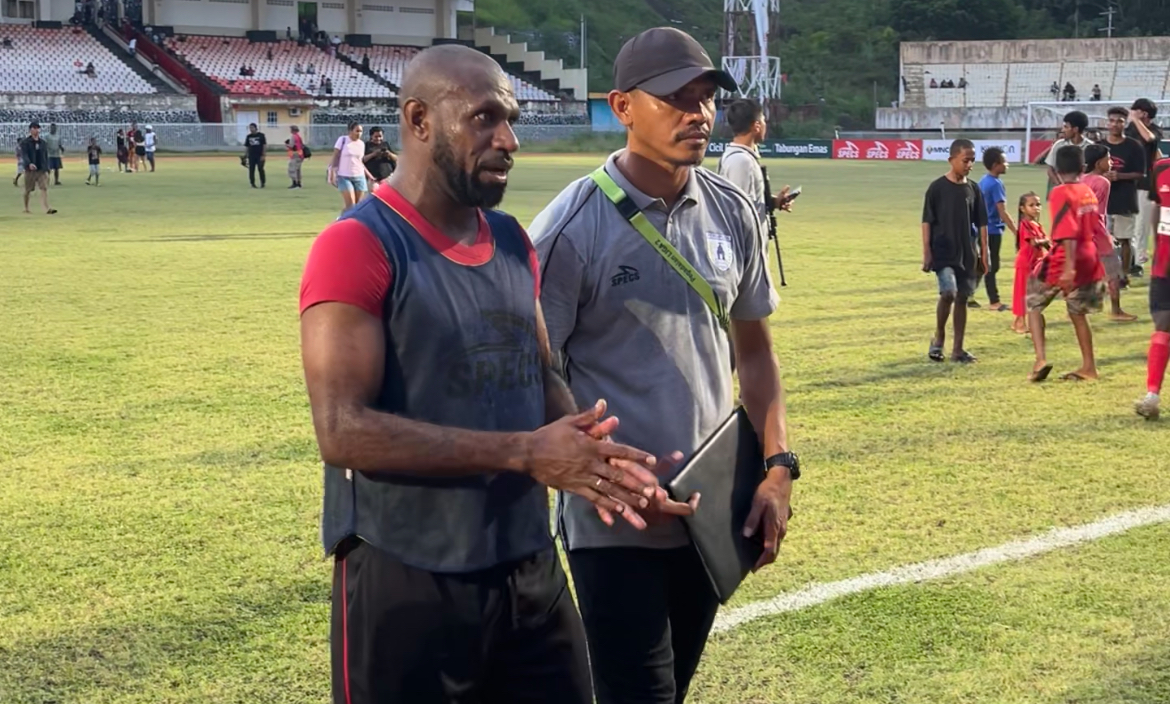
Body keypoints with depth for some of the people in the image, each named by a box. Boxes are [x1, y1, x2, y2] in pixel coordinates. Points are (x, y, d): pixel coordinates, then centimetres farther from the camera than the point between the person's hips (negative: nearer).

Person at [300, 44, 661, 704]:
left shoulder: (514, 243, 9)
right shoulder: (358, 248, -14)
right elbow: (344, 431, -22)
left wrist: (587, 445, -5)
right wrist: (523, 452, -23)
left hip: (530, 571, 7)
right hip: (406, 585, -7)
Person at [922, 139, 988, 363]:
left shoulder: (973, 189, 6)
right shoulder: (937, 188, -6)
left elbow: (981, 223, 10)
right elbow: (927, 221, -5)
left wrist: (984, 252, 6)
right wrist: (927, 252, -10)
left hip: (967, 253, 5)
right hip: (943, 252, -5)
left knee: (962, 298, 6)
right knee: (948, 292, -20)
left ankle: (958, 349, 13)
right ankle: (938, 338, 2)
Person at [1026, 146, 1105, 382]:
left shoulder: (1060, 193, -13)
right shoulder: (1088, 192, 9)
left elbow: (1068, 233, -23)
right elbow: (1095, 228, 16)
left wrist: (1069, 266, -28)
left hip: (1065, 260, -7)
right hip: (1088, 259, 7)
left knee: (1033, 305, 8)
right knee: (1077, 313, 18)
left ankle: (1041, 359, -6)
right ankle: (1088, 367, 21)